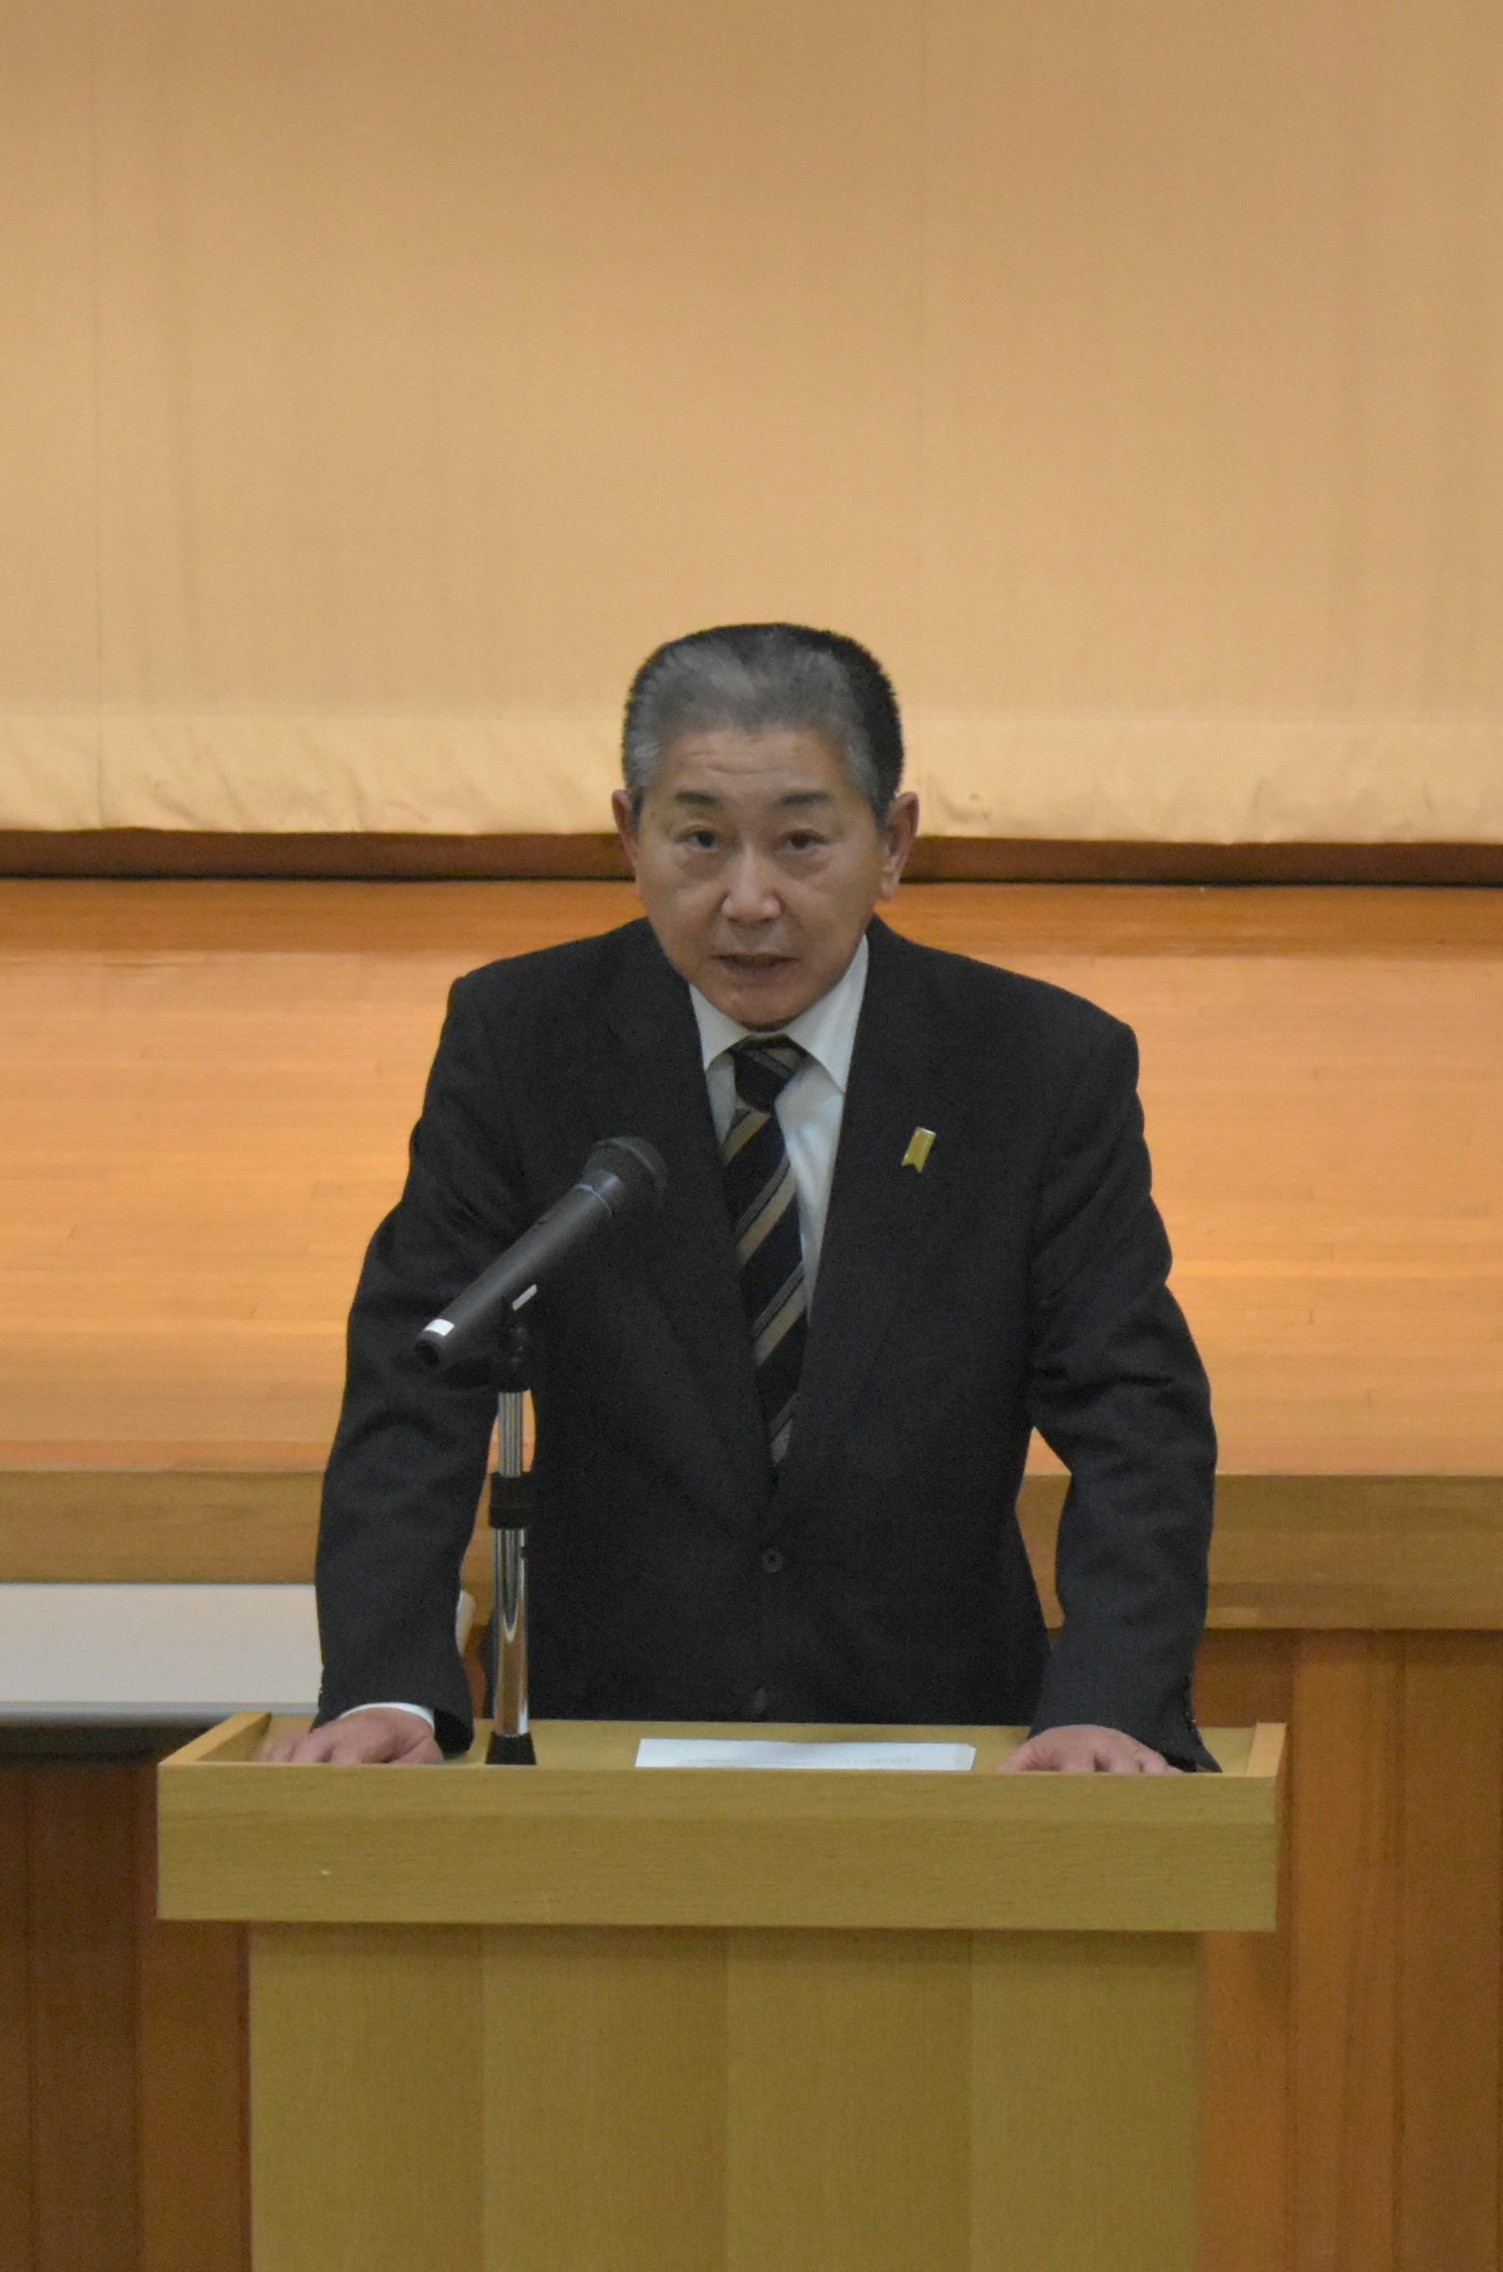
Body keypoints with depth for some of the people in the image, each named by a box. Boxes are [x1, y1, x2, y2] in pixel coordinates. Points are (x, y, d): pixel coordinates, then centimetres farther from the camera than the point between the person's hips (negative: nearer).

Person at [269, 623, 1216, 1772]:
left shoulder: (1050, 1066, 0)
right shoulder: (519, 1041, 2)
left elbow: (1134, 1420, -5)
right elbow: (416, 1394, -4)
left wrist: (1110, 1710, -23)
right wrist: (383, 1691, -21)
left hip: (937, 1733, 1)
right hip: (601, 1744, -1)